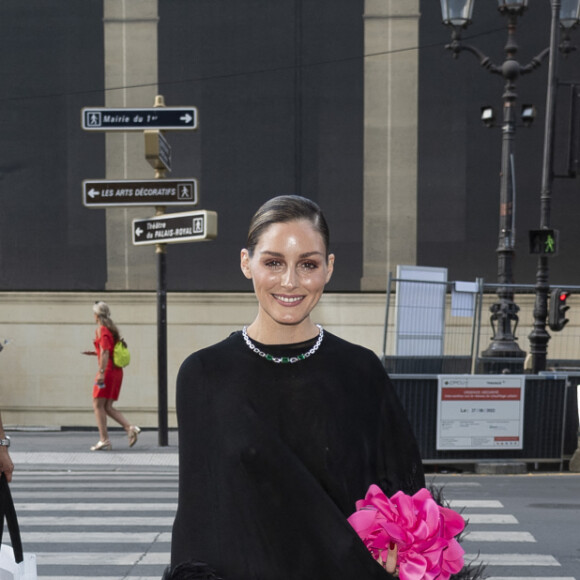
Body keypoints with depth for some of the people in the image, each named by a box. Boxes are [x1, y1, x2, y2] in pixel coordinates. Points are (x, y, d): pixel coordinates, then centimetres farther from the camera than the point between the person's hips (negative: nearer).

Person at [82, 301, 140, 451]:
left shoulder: (101, 330, -7)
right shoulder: (112, 329, 18)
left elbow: (105, 352, -18)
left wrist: (101, 372, -23)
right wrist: (94, 353, 25)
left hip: (108, 371, -8)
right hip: (117, 371, 8)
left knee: (98, 405, -3)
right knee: (108, 407, 10)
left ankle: (104, 440, -8)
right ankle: (130, 428, -6)